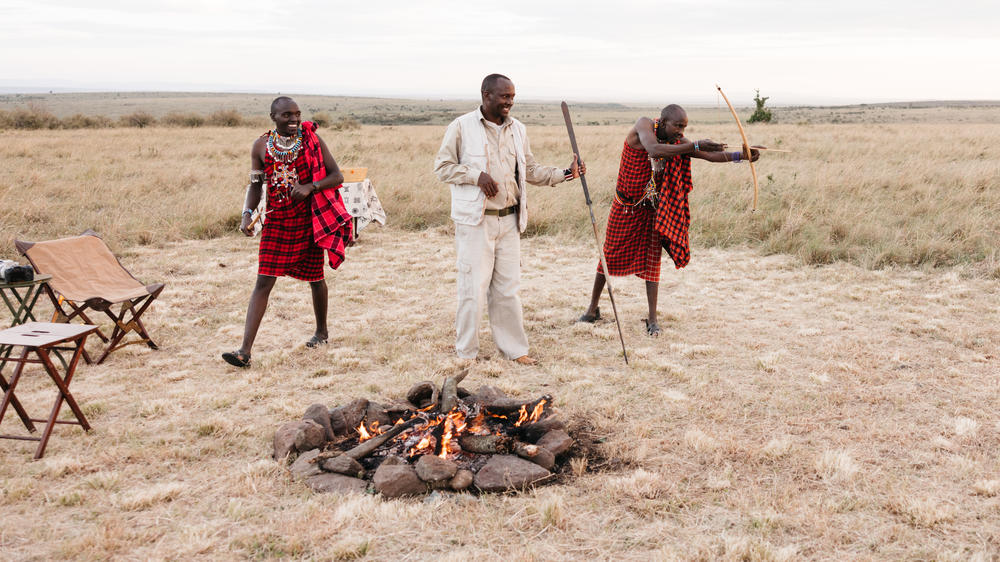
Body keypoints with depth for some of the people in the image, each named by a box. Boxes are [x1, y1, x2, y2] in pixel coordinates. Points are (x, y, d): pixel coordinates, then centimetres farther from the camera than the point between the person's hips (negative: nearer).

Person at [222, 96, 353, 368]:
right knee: (263, 282, -6)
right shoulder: (261, 146, 0)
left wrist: (310, 187, -21)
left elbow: (337, 176, -4)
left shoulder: (312, 140, -5)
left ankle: (322, 331, 38)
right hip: (276, 222, 1)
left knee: (315, 279, 12)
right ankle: (245, 350, -10)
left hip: (309, 221, -1)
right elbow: (255, 184, 6)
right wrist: (247, 214, -11)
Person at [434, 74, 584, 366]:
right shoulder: (461, 127, -4)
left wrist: (565, 174, 3)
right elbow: (442, 166, -2)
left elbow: (531, 171, 16)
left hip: (509, 220, 5)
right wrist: (477, 175, -15)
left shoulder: (518, 129, 12)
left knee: (507, 287, 10)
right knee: (474, 287, -2)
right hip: (474, 220, -5)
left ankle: (514, 348, 20)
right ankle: (466, 352, 11)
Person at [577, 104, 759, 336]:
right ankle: (593, 309, 21)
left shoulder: (678, 142, -6)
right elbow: (654, 149, -37)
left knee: (651, 260, -2)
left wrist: (740, 156, -27)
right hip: (624, 206, -2)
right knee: (609, 255, 7)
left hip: (652, 209, 2)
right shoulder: (644, 126, -17)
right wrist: (695, 146, -41)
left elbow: (709, 155, -12)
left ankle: (652, 319, 2)